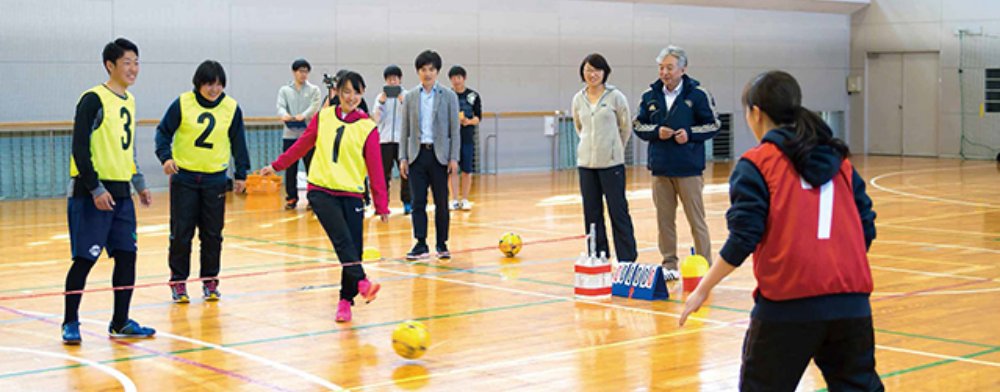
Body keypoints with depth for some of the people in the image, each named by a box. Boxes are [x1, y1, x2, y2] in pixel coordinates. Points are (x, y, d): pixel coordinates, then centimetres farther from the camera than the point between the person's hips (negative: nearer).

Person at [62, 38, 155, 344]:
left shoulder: (129, 101, 14)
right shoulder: (93, 100, -10)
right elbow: (80, 149, -15)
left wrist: (140, 186, 19)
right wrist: (96, 190, -20)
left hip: (121, 193, 7)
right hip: (91, 193, -7)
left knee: (127, 256, 5)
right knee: (85, 259, -4)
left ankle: (120, 323, 14)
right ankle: (70, 323, 8)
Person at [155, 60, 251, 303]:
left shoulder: (231, 108, 0)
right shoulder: (182, 104, -5)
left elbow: (238, 142, 8)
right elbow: (163, 132, 0)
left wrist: (241, 174, 6)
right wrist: (166, 157, -16)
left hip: (215, 179, 1)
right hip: (184, 177, -1)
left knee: (213, 234, 5)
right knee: (181, 233, 1)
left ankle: (210, 281, 18)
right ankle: (178, 281, 12)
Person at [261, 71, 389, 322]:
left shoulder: (367, 128, 2)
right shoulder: (323, 117, 7)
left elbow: (375, 168, 2)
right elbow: (302, 145, 20)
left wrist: (382, 206, 1)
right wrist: (277, 166, 24)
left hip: (351, 194, 0)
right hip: (321, 190, 0)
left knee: (354, 247, -4)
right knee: (342, 238, -21)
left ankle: (345, 301, 7)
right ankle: (361, 283, -30)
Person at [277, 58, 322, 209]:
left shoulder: (314, 90, 8)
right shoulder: (284, 90, 12)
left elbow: (314, 107, -8)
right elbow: (280, 106, -2)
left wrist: (303, 116, -28)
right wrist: (284, 115, -27)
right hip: (290, 135, 1)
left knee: (311, 168, 0)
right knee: (290, 169, 4)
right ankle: (291, 198, 14)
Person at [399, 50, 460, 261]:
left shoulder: (449, 96, 3)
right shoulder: (410, 97, 8)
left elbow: (454, 130, 2)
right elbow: (405, 129, 9)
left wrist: (454, 158, -6)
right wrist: (403, 157, 2)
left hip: (439, 154, -1)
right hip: (417, 154, 1)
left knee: (441, 202, 3)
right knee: (418, 202, -2)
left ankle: (442, 244, 13)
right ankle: (421, 245, 1)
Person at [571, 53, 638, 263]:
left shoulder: (616, 97, -3)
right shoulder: (578, 99, 8)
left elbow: (626, 127, 6)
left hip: (612, 163, -4)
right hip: (586, 162, 4)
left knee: (618, 211, -2)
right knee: (591, 212, 7)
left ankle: (627, 259, 4)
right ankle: (598, 258, 16)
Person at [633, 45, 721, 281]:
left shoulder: (698, 94, -3)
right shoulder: (650, 95, 7)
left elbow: (714, 125, 0)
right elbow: (639, 126, 12)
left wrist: (690, 134, -14)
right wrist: (656, 132, -7)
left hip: (689, 169, -4)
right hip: (660, 168, 4)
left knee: (696, 220, 0)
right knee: (664, 219, 8)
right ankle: (669, 266, 17)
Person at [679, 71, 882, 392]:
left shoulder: (755, 164, 0)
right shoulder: (839, 160, 15)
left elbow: (742, 241, -8)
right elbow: (866, 229, 15)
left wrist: (703, 290, 2)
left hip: (789, 304, -4)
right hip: (850, 302, 5)